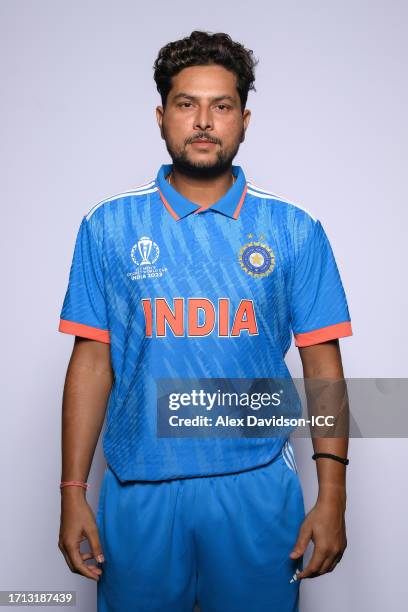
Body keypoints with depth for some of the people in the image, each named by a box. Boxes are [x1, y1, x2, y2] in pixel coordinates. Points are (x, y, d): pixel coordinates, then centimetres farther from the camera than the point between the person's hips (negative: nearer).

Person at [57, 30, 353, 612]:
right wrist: (73, 492, -2)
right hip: (138, 489, 1)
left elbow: (321, 362, -1)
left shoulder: (294, 230, -1)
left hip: (258, 487, 0)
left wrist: (332, 497, -5)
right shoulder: (109, 226, 0)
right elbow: (92, 360, 0)